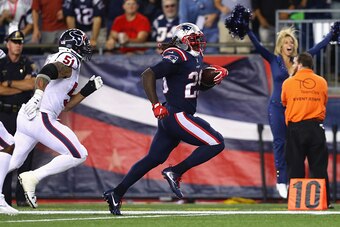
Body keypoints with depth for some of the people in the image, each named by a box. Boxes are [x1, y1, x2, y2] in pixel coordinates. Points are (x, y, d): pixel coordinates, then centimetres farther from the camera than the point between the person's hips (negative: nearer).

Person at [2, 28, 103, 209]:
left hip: (24, 117, 10)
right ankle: (32, 178, -8)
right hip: (42, 118, -10)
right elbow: (46, 72, -24)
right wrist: (38, 94, -35)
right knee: (78, 155, -5)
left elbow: (65, 105, 25)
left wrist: (88, 90, 20)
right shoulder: (69, 60, -3)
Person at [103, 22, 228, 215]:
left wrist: (218, 75, 8)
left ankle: (116, 194, 11)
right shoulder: (177, 58, -14)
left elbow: (201, 85, 28)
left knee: (153, 159, 11)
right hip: (177, 115, -10)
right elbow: (148, 75, -20)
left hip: (169, 118, 10)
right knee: (216, 143, -9)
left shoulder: (195, 58, 15)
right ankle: (175, 173, -8)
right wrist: (156, 104, -25)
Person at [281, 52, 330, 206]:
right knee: (319, 166, 3)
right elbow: (324, 102, 14)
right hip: (316, 127, 1)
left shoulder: (289, 82, 1)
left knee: (295, 166, 4)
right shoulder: (322, 82, 4)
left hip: (295, 128, -1)